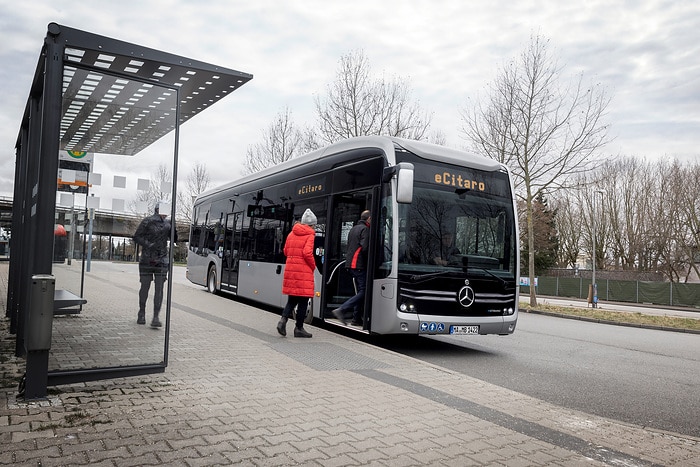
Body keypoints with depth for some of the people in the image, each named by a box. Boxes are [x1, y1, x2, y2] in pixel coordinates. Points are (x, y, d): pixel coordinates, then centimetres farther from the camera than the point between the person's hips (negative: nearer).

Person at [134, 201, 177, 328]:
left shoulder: (168, 223, 8)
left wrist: (173, 228, -5)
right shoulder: (147, 221, -3)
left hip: (162, 260, 2)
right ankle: (142, 313, 27)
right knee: (145, 287, 6)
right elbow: (136, 237, -2)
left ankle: (156, 317, -6)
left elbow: (174, 239, 13)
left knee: (159, 289, -5)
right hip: (147, 260, -2)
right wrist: (148, 245, -18)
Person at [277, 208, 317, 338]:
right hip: (304, 271, -6)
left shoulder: (292, 233, 12)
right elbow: (307, 253, -16)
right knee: (303, 300, 4)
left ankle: (283, 319, -3)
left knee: (292, 298, 16)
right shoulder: (310, 235, -7)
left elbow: (285, 251, 15)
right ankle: (299, 328, 10)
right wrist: (313, 266, -3)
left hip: (290, 268, 6)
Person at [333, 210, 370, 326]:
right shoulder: (365, 229, -9)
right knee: (363, 292, -7)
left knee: (359, 291, 13)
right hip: (360, 265, -9)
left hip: (350, 264, 9)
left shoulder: (353, 229, 20)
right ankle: (341, 310, -16)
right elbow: (365, 248, -20)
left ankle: (357, 318, 12)